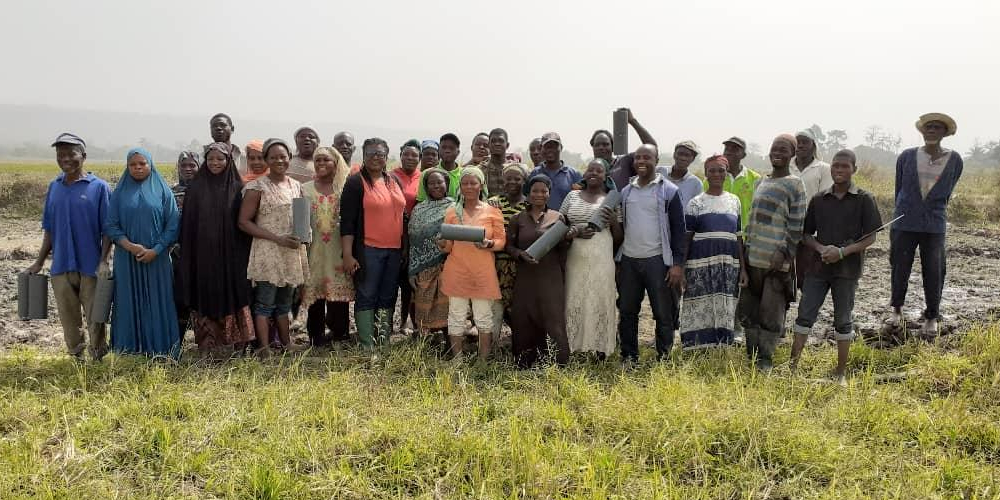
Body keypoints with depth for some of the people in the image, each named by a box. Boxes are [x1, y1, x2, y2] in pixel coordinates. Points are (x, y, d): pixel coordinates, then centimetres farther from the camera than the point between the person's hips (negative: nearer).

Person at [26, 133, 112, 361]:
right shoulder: (54, 187, 9)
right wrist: (39, 263, 12)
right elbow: (49, 229, 14)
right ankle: (76, 358, 24)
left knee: (94, 318, 4)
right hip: (61, 266, 4)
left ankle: (99, 361, 16)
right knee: (69, 319, 11)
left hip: (90, 266, -4)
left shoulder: (99, 187, -5)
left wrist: (104, 261, -15)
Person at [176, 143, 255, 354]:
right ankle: (208, 344, 10)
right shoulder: (197, 188, 4)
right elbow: (188, 223, 3)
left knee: (230, 295, 1)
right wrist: (186, 253, -3)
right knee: (205, 296, 3)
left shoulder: (237, 188, 3)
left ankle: (230, 342, 10)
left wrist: (243, 254, -2)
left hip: (230, 255, 0)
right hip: (203, 255, 1)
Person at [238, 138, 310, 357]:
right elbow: (244, 222, -9)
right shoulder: (257, 187, -6)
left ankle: (287, 346, 21)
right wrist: (277, 238, -17)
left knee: (285, 303, 13)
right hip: (267, 254, -6)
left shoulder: (297, 186, 11)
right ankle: (264, 351, 0)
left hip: (293, 253, 6)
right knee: (265, 304, -4)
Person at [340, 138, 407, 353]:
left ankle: (384, 342, 19)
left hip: (395, 250, 6)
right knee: (366, 297, -2)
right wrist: (347, 254, -16)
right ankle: (367, 347, 1)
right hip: (368, 250, -6)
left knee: (388, 298, 10)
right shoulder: (356, 182, -5)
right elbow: (347, 221, -10)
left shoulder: (394, 182, 13)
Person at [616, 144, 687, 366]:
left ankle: (664, 358, 13)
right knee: (627, 311, 9)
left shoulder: (668, 190, -2)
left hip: (657, 260, -4)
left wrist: (678, 263, -11)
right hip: (628, 260, 4)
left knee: (664, 313, 2)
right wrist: (617, 261, 10)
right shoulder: (625, 191, 10)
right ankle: (628, 357, 20)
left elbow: (679, 229, -3)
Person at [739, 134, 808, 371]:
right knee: (748, 308, 11)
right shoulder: (762, 181, 15)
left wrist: (783, 253, -17)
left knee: (771, 311, -2)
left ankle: (765, 359, 7)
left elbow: (796, 225, -10)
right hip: (753, 257, 7)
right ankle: (752, 355, 22)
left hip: (777, 261, -7)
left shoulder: (794, 184, -5)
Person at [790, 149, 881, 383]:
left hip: (847, 268, -2)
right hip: (818, 266, 2)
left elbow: (870, 237, -5)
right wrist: (821, 249, -12)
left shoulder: (864, 199, -2)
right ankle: (792, 366, 4)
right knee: (805, 315, 0)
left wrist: (842, 252, -17)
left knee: (843, 319, 7)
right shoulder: (819, 199, 6)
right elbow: (806, 234, 9)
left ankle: (840, 373, 17)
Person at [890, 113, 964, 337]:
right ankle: (897, 308, 29)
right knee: (900, 268, 6)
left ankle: (932, 317, 19)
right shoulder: (907, 157, 0)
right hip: (905, 223, 0)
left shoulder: (954, 160, 1)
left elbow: (947, 192, 14)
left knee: (933, 272, 2)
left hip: (934, 225, 0)